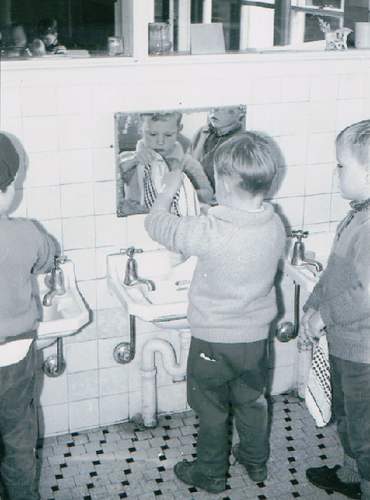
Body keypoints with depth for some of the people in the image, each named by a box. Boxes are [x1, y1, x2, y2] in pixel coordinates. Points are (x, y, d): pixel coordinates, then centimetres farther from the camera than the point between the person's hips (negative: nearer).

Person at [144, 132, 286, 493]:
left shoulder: (209, 232, -30)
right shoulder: (275, 226, -13)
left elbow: (156, 224, -16)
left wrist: (170, 187, 2)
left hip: (213, 342, -5)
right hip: (256, 337, 5)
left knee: (212, 412, 17)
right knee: (252, 401, 26)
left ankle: (210, 474, 36)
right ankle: (256, 462, 46)